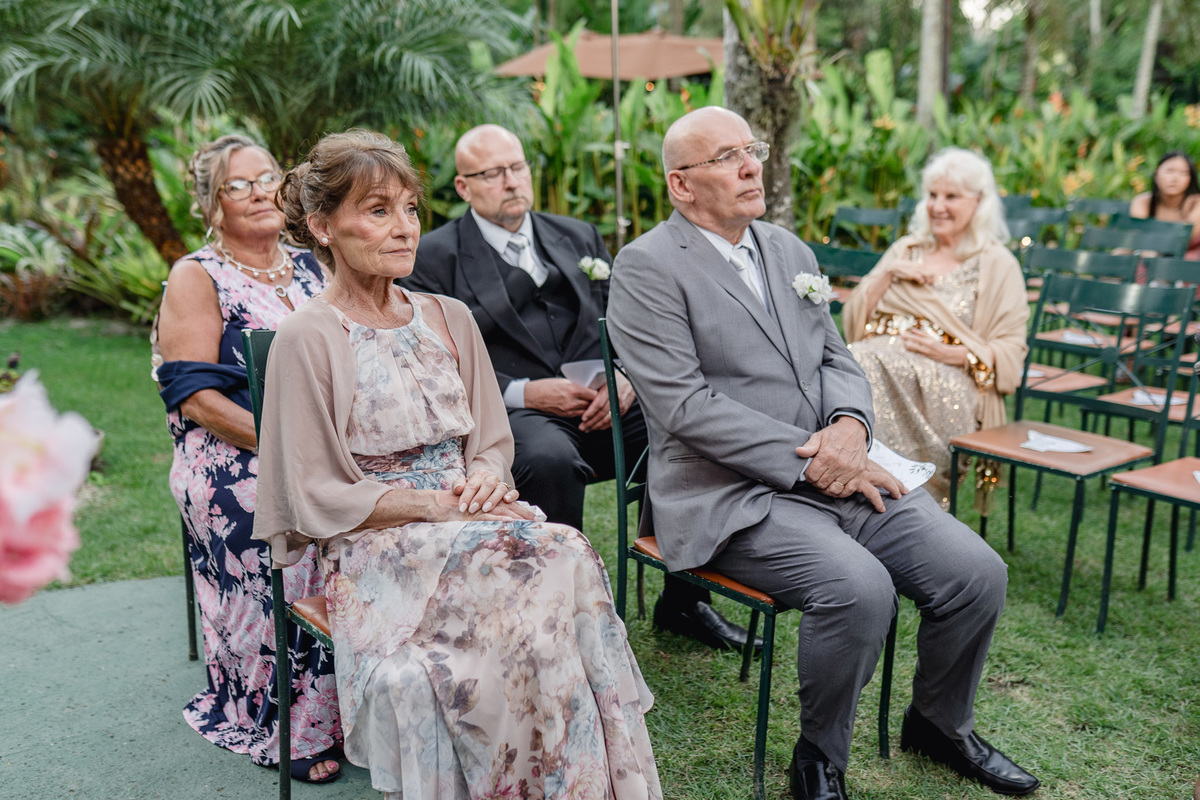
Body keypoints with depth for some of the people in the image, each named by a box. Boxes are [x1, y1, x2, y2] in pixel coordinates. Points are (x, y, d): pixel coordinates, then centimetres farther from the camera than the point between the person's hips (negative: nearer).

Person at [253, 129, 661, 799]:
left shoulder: (450, 319, 10)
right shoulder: (307, 341, -7)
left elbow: (494, 441, 15)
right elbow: (316, 498, -8)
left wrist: (488, 477, -9)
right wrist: (434, 503, -17)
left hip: (470, 522, 5)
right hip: (374, 549, -5)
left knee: (569, 557, -27)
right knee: (552, 562, -28)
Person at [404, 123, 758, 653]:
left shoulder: (579, 236, 21)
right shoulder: (437, 258, 6)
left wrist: (628, 377, -5)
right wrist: (524, 392, -15)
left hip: (604, 403, 5)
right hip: (514, 412, -4)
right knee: (548, 459, -38)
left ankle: (684, 600, -1)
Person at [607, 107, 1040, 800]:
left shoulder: (788, 248, 16)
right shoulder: (646, 268, -7)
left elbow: (837, 359, 16)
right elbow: (685, 406, -17)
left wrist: (850, 425, -8)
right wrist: (811, 461, -18)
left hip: (836, 475, 7)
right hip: (728, 496, -7)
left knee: (977, 571, -6)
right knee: (859, 587, -29)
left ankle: (940, 723, 24)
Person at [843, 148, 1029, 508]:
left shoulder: (998, 265, 10)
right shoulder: (907, 249, 23)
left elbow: (1011, 353, 2)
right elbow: (853, 319, 16)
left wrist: (952, 353, -14)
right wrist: (888, 273, 3)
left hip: (952, 380, -4)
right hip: (880, 355, 4)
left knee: (874, 371, -36)